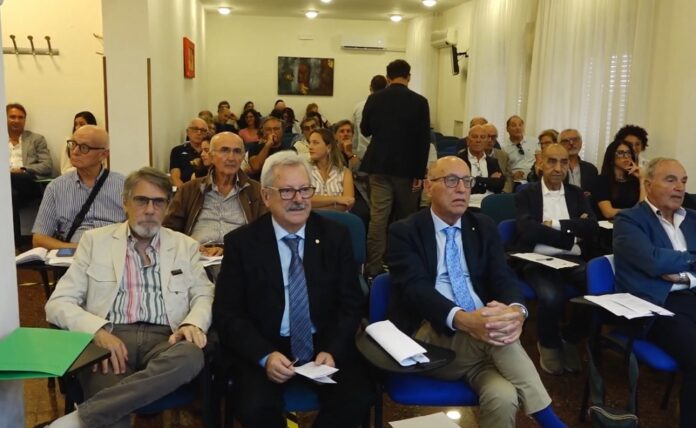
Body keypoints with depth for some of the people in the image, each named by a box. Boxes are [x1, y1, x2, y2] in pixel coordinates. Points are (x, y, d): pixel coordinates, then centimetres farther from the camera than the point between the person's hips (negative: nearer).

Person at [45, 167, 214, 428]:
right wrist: (97, 330, -14)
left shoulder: (185, 246, 18)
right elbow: (58, 303, 7)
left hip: (163, 339, 3)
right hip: (110, 338, -3)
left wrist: (194, 323, -12)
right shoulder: (95, 241, 13)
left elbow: (204, 296, 14)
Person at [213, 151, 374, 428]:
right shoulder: (241, 242, -2)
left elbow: (351, 304, 3)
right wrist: (265, 356, -19)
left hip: (325, 346, 2)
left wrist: (332, 350, -15)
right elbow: (227, 313, -4)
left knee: (359, 397, -23)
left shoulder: (336, 236, 3)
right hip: (262, 350, -1)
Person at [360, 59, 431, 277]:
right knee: (405, 217, 12)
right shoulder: (419, 101, -6)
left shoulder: (374, 98, -1)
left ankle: (374, 267, -1)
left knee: (378, 216, 1)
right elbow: (424, 140, -8)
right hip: (407, 167, -1)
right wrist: (420, 172, -4)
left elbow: (365, 130, 10)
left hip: (380, 165, 1)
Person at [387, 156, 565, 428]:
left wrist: (516, 311, -24)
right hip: (429, 337, -3)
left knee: (503, 397, -30)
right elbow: (416, 289, -16)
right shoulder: (404, 232, 0)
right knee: (496, 336, -32)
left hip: (482, 335, 3)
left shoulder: (484, 227, 14)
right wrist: (463, 320, -36)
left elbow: (503, 279, 2)